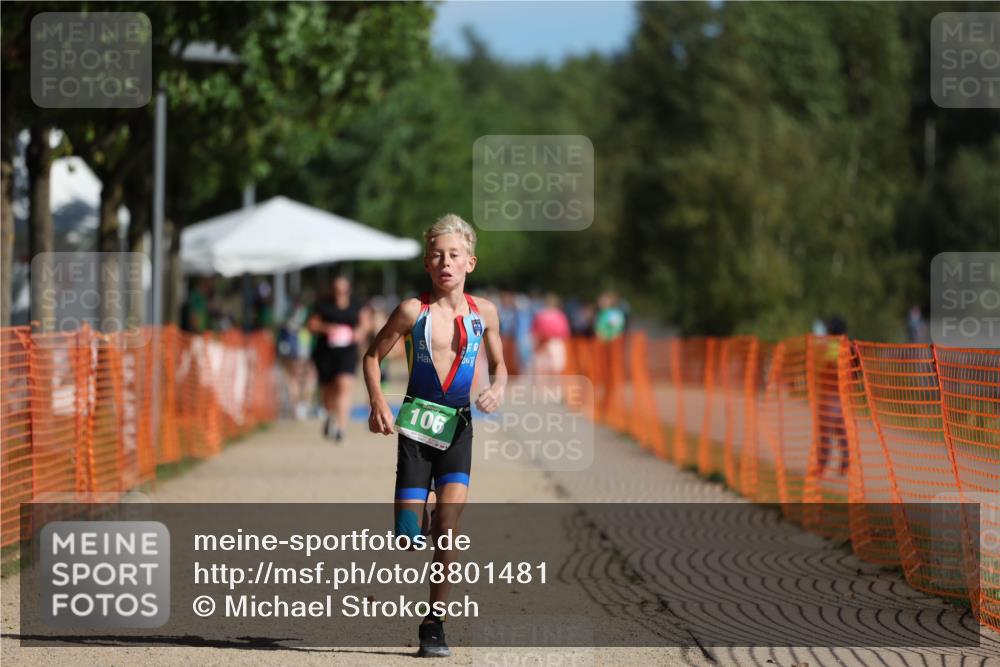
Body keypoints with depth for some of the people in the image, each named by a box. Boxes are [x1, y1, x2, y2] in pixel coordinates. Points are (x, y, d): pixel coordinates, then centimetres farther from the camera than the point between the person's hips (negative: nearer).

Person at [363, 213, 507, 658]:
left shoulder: (483, 312, 3)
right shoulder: (413, 311, -5)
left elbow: (498, 363, 17)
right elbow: (373, 356, 6)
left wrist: (497, 389, -4)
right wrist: (377, 401, -9)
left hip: (458, 425, 1)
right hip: (416, 422, -1)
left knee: (448, 522, -14)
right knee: (410, 535, -5)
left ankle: (434, 622, -4)